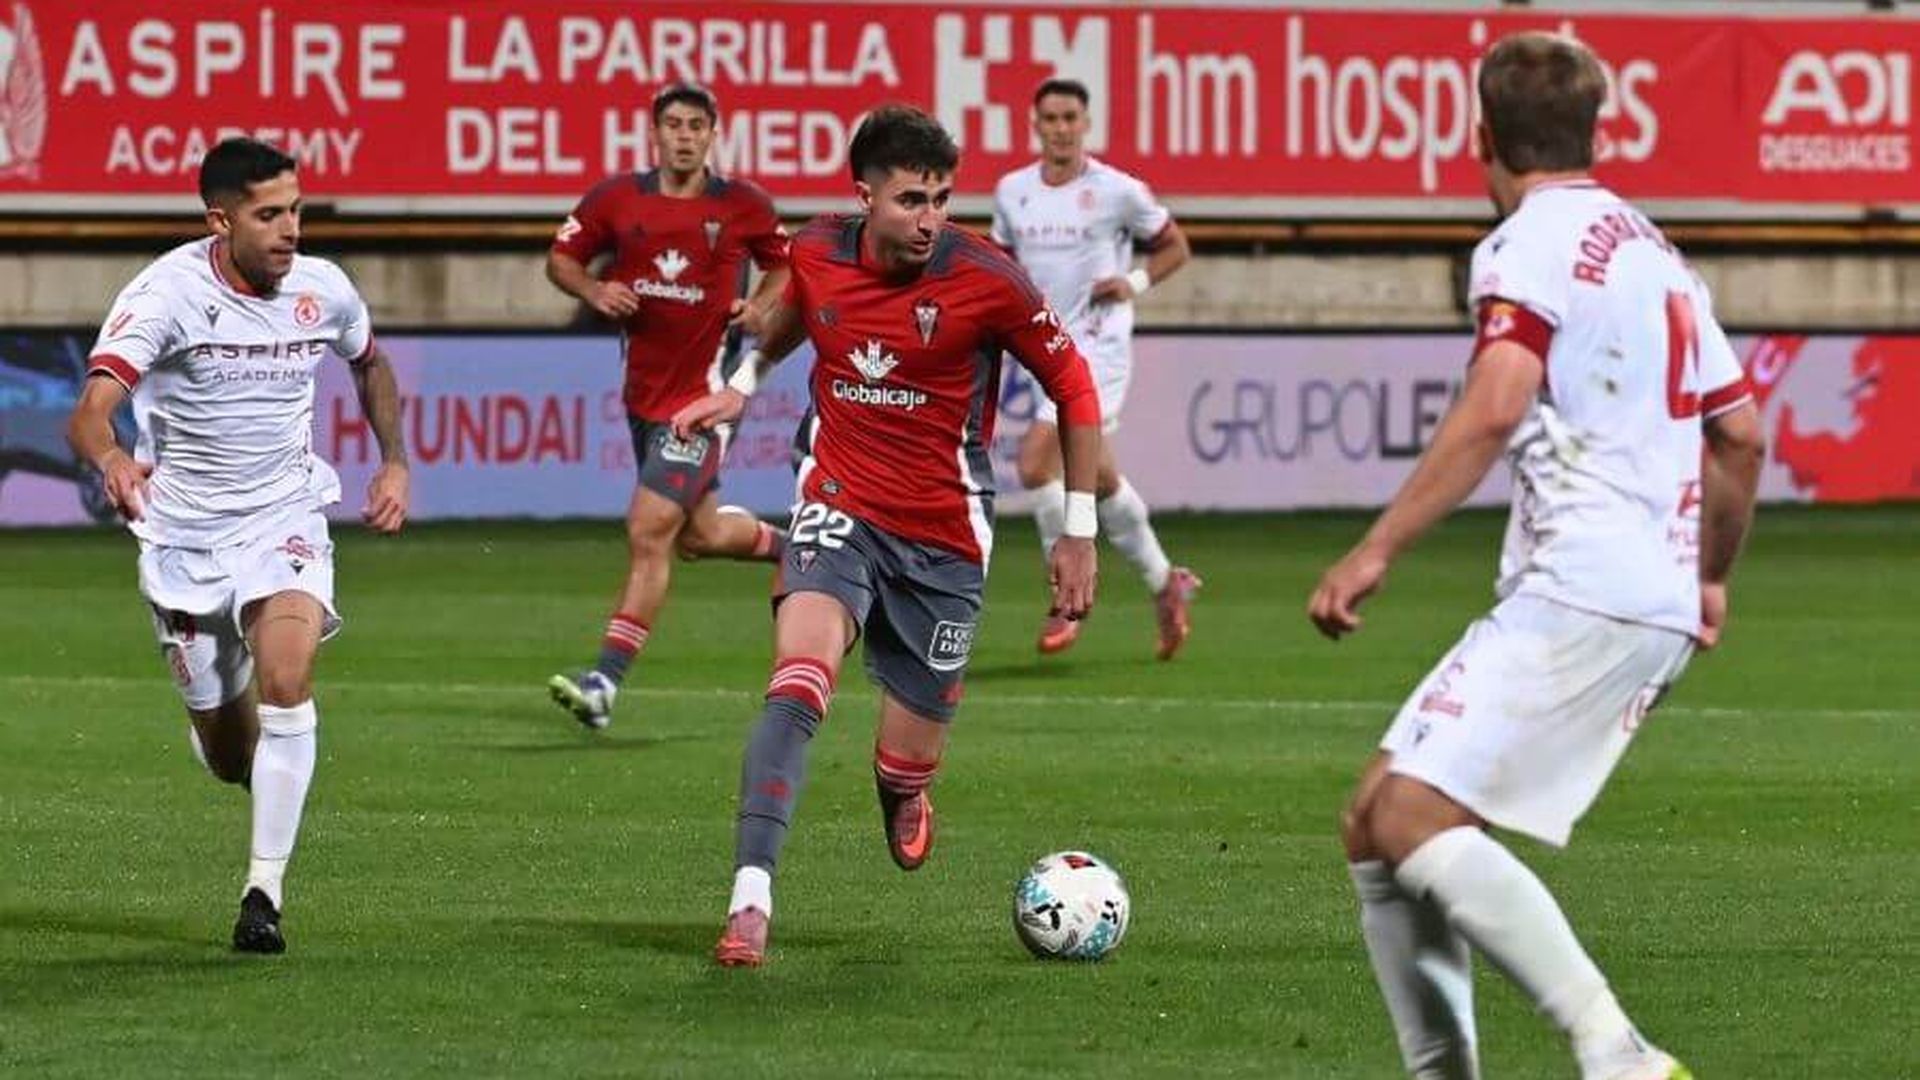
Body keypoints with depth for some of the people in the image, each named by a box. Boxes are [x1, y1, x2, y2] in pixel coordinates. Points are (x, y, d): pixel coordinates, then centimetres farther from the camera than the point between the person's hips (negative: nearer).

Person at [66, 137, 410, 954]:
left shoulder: (322, 290, -6)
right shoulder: (168, 293, -19)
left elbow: (369, 363, 20)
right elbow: (90, 410, -32)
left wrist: (394, 461, 10)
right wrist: (111, 460, -54)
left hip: (284, 519, 1)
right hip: (183, 532, -1)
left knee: (286, 681, -26)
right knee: (227, 755, 7)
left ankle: (265, 889, -21)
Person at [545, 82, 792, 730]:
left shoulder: (743, 206, -3)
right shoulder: (617, 198, 1)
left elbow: (785, 264, 13)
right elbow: (561, 257, 11)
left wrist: (762, 305, -6)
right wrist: (594, 291, -9)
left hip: (703, 392, -5)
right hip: (644, 388, 5)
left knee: (650, 531, -14)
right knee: (698, 534, 17)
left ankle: (605, 683, -15)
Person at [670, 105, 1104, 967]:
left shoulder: (987, 281, -15)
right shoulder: (817, 254, -5)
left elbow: (1073, 388, -2)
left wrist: (1079, 532, 0)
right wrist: (741, 388, 25)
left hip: (942, 538, -1)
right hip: (838, 506, 1)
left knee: (908, 760, 5)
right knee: (799, 676, -28)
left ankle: (903, 801, 47)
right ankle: (751, 903, -35)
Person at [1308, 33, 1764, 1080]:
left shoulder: (1532, 243, -6)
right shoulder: (1653, 252, 22)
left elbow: (1494, 409, -21)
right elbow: (1740, 433, 26)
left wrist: (1375, 550, -21)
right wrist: (1710, 579, 39)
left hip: (1581, 599, -9)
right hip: (1660, 608, 9)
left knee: (1415, 818, -18)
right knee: (1374, 826, 9)